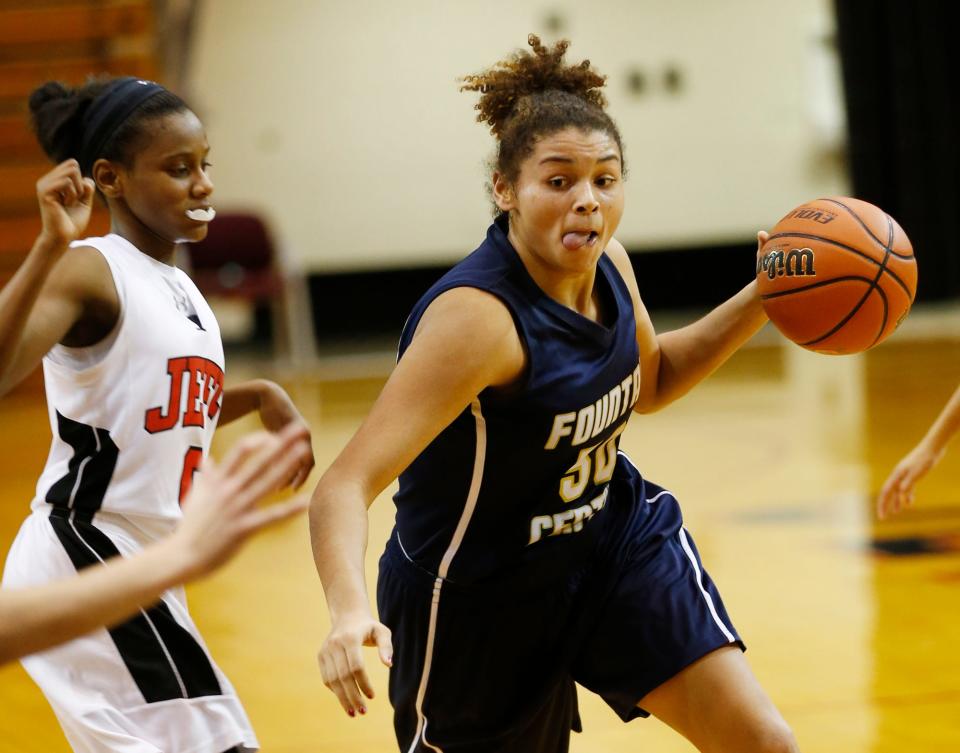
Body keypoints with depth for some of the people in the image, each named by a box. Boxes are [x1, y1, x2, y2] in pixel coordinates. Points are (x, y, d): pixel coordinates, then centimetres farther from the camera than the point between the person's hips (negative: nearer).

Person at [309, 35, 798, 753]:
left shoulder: (606, 262, -8)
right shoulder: (476, 317, -32)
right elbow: (343, 487, -39)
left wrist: (762, 300, 2)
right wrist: (350, 613, -58)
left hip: (615, 535, 6)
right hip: (480, 592, -6)